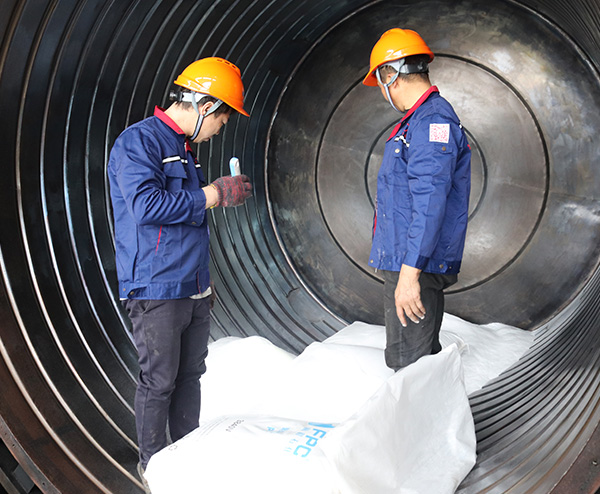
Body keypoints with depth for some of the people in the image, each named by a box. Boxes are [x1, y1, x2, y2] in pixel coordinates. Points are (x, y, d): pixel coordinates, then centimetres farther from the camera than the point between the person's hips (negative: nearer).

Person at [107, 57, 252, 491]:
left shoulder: (185, 147, 17)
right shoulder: (137, 141, -12)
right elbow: (147, 207, -25)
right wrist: (214, 195, -18)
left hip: (194, 289, 8)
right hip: (156, 289, -8)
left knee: (190, 375, 14)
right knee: (159, 381, 1)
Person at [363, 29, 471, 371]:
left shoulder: (431, 122, -16)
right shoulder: (427, 119, 18)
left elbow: (429, 204, -24)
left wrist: (410, 272, -26)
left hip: (414, 267, -11)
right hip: (410, 266, 11)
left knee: (408, 366, -6)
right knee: (425, 360, 18)